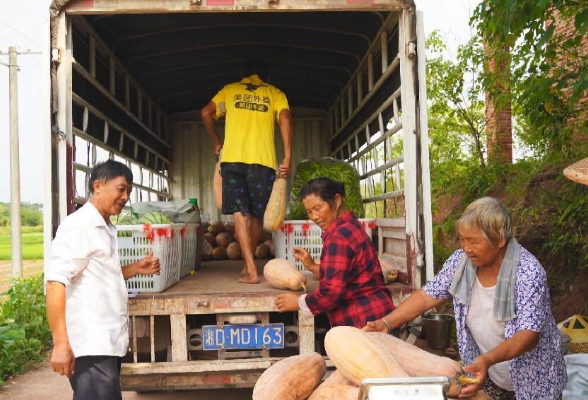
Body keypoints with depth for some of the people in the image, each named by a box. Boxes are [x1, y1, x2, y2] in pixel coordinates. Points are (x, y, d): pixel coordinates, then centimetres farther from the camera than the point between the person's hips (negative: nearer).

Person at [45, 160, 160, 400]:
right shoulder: (78, 225, -11)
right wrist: (61, 343, -25)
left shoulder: (105, 228, 17)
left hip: (108, 343, 9)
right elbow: (56, 282, -20)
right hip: (91, 346, -9)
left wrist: (136, 269, 7)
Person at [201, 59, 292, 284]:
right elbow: (285, 119, -2)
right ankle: (248, 264, 24)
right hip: (263, 160, 0)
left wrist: (217, 142, 20)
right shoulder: (275, 93, 16)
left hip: (232, 158, 0)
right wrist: (287, 158, -6)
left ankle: (251, 270, -12)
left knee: (240, 212, -2)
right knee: (257, 214, 13)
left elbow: (206, 113, 8)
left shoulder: (230, 90, 20)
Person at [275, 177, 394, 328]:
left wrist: (299, 302, -8)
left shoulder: (339, 236, -17)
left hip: (364, 321, -11)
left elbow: (332, 292, -22)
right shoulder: (350, 226, 16)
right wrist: (313, 266, 15)